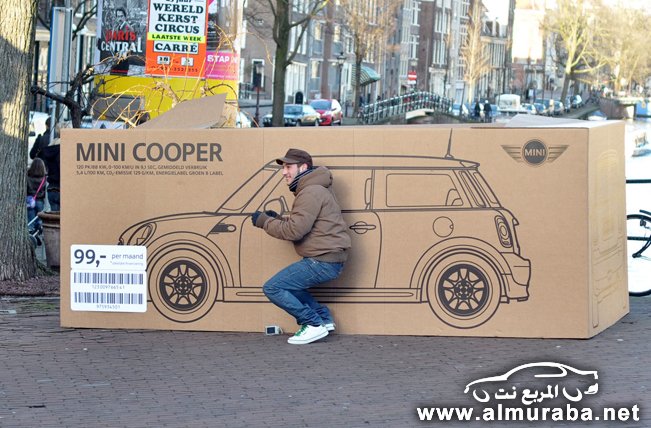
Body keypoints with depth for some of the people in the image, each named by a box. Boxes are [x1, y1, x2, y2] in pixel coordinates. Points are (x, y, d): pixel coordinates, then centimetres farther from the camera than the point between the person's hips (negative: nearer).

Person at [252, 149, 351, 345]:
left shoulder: (310, 193, -15)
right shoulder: (315, 189, 20)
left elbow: (295, 230, -22)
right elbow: (299, 227, 20)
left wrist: (264, 221, -10)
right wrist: (276, 219, 6)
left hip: (323, 262, -11)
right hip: (325, 258, 11)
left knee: (272, 288, -10)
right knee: (288, 283, 28)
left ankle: (313, 325, -6)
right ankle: (324, 319, 20)